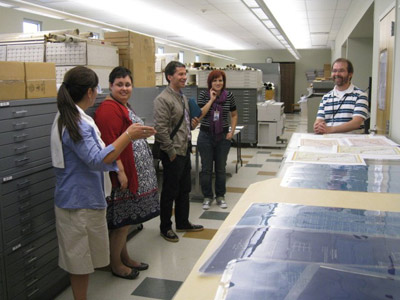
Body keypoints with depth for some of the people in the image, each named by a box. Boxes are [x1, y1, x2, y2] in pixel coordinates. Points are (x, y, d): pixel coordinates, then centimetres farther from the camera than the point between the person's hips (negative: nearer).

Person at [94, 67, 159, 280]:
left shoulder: (123, 106, 15)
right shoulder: (108, 109, -17)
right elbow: (110, 145, -24)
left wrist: (143, 131, 14)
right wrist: (120, 172, -26)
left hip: (134, 172, 10)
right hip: (122, 173, -10)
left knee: (127, 218, 18)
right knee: (121, 220, 2)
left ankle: (124, 257, 33)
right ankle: (116, 265, 18)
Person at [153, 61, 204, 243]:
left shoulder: (183, 97, 14)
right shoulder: (163, 99, -16)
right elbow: (161, 129, -21)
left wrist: (192, 125, 5)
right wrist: (172, 152, -18)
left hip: (185, 150, 9)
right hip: (173, 153, -9)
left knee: (185, 189, 18)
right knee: (170, 191, 4)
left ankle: (183, 223, 33)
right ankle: (165, 228, 20)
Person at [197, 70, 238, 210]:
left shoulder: (229, 96, 1)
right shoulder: (203, 95, -4)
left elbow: (234, 115, 11)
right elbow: (199, 115, -15)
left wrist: (232, 131, -1)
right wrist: (211, 99, -15)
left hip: (223, 136, 1)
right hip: (206, 135, -1)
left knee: (221, 167, 10)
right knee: (206, 168, 5)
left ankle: (220, 196, 24)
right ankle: (207, 197, 20)